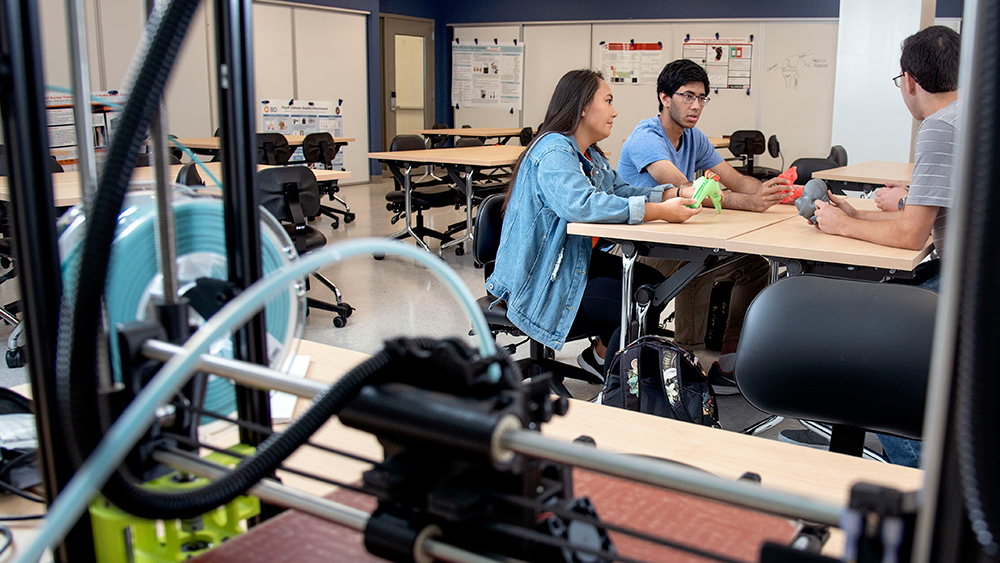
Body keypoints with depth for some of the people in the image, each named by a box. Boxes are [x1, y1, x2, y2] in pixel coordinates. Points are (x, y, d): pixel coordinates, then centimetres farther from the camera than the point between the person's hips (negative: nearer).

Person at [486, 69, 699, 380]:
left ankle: (605, 351, 21)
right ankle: (601, 355, 12)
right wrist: (660, 212, -36)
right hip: (538, 282, -11)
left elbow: (622, 190, 12)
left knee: (651, 281, 6)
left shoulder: (591, 155, 15)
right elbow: (581, 204, -36)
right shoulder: (554, 151, -20)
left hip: (575, 262, 11)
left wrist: (676, 195, -5)